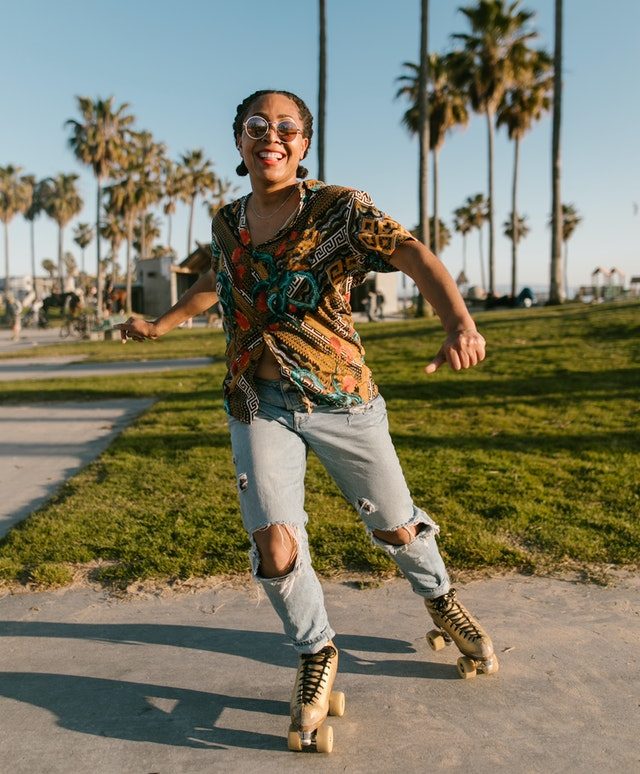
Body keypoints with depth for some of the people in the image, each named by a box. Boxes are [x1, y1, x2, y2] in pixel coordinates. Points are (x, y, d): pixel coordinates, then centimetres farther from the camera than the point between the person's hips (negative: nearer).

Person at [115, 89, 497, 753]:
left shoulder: (339, 208, -10)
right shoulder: (226, 224, 4)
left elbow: (411, 254, -27)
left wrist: (459, 324, -46)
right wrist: (159, 325, 31)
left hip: (341, 397, -2)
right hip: (258, 404, 3)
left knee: (395, 527, 11)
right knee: (275, 544, -12)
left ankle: (441, 601, 45)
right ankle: (316, 655, 17)